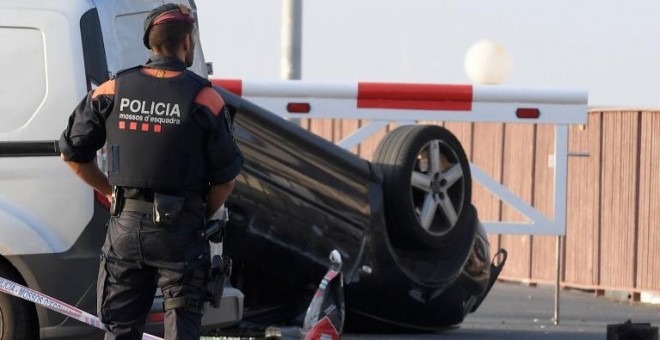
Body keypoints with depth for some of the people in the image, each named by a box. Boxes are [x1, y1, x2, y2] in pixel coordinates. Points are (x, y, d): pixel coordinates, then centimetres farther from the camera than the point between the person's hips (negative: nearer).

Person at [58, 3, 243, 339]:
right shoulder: (204, 99, -7)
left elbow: (73, 154, 8)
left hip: (126, 226, 3)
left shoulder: (111, 91, 2)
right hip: (179, 230, -3)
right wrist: (203, 215, 13)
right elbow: (226, 176, -4)